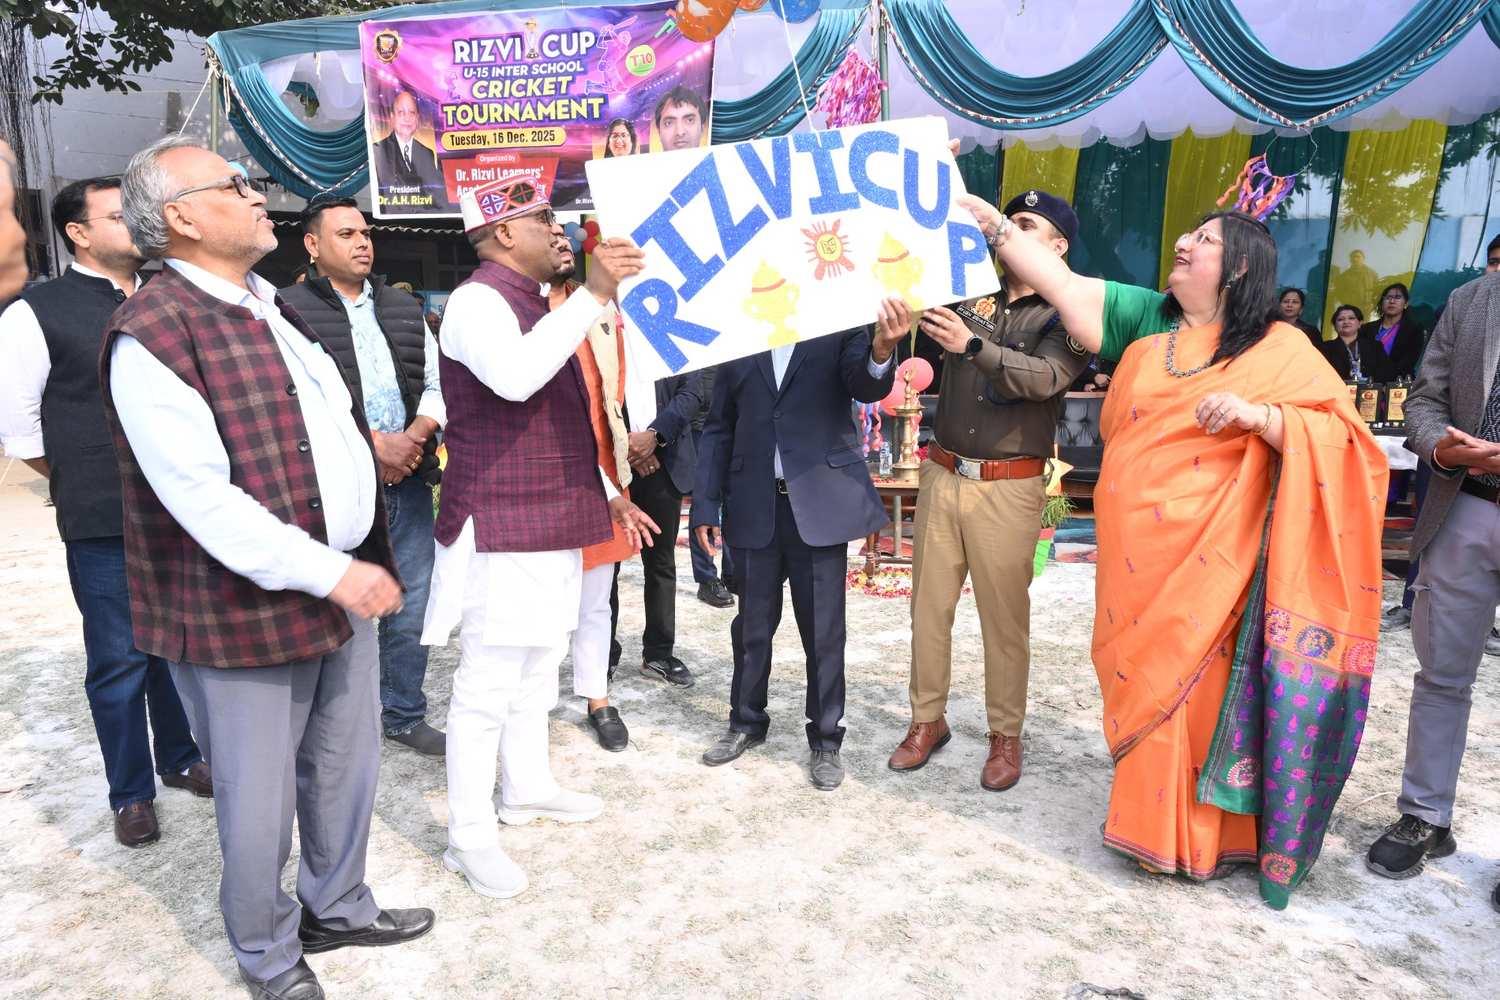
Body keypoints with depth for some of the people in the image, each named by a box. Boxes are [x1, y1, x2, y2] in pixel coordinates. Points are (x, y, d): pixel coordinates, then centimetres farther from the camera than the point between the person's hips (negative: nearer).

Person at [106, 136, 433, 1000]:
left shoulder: (274, 307, 12)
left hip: (346, 584, 8)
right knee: (261, 798, 10)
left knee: (348, 767, 19)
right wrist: (327, 572, -22)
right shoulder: (152, 334, -16)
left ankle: (338, 906, 41)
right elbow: (202, 499, -22)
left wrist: (364, 558, 17)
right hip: (247, 607, -8)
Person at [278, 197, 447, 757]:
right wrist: (373, 445, -15)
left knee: (410, 607, 12)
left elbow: (436, 383, 14)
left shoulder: (404, 308, 15)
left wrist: (416, 435, -5)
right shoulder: (291, 310, -4)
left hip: (409, 480, 5)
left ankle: (405, 715, 28)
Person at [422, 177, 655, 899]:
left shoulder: (534, 306, 19)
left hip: (551, 525, 10)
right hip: (499, 529, -10)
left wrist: (607, 494, 21)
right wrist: (594, 294, -32)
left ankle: (526, 788, 33)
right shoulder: (477, 301, -12)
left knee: (536, 669, 18)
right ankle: (469, 836, 8)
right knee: (487, 685, -3)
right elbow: (515, 378, -35)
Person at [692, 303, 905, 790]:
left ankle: (825, 740, 22)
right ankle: (746, 722, 33)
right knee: (752, 623, 14)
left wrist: (881, 351, -37)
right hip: (755, 507, 2)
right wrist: (705, 504, 4)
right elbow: (718, 429, 9)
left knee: (823, 629, 6)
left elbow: (867, 387, -15)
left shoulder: (840, 331, 1)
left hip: (820, 502, -2)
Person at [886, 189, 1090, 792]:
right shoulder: (970, 295, 12)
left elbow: (1044, 378, -19)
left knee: (1004, 615, 4)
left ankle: (1005, 735, 20)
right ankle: (928, 719, 24)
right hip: (942, 473, 4)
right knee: (929, 605, 9)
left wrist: (973, 345, -32)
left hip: (1009, 486, -4)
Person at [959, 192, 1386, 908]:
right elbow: (1064, 286, 5)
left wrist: (1257, 414, -22)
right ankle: (1150, 817, 29)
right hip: (1136, 552, 4)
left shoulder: (1278, 350, -2)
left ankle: (1194, 835, 22)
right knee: (1143, 681, 11)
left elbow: (1342, 438, -6)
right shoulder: (1146, 320, 10)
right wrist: (988, 218, 2)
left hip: (1208, 559, -4)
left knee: (1195, 687, 3)